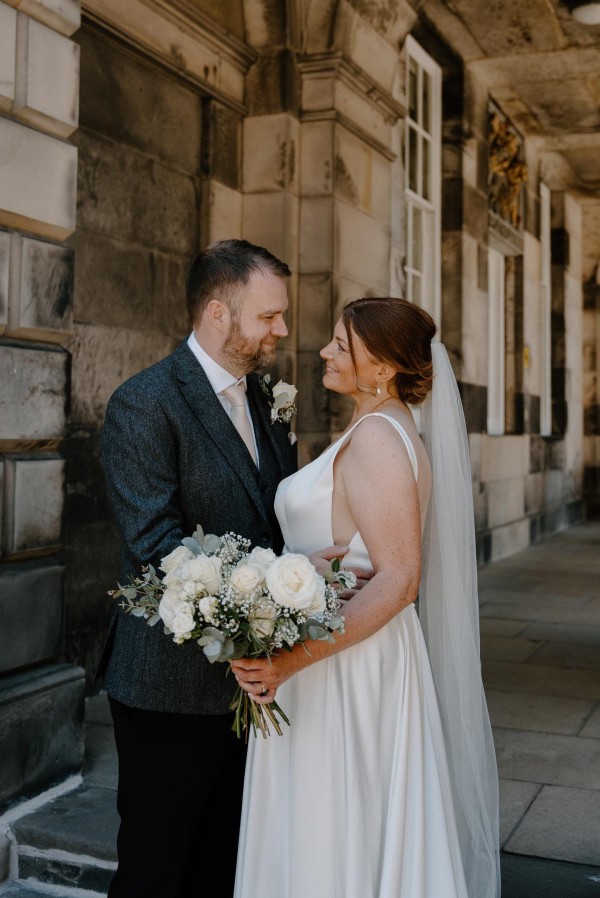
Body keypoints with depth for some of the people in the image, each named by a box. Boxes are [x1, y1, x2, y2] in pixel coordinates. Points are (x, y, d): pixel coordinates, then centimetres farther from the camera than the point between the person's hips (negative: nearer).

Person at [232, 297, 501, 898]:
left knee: (332, 840, 5)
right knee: (360, 839, 21)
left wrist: (295, 658, -28)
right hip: (350, 662, 10)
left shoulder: (375, 437, -20)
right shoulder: (397, 432, 11)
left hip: (348, 666, -10)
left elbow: (398, 580, -25)